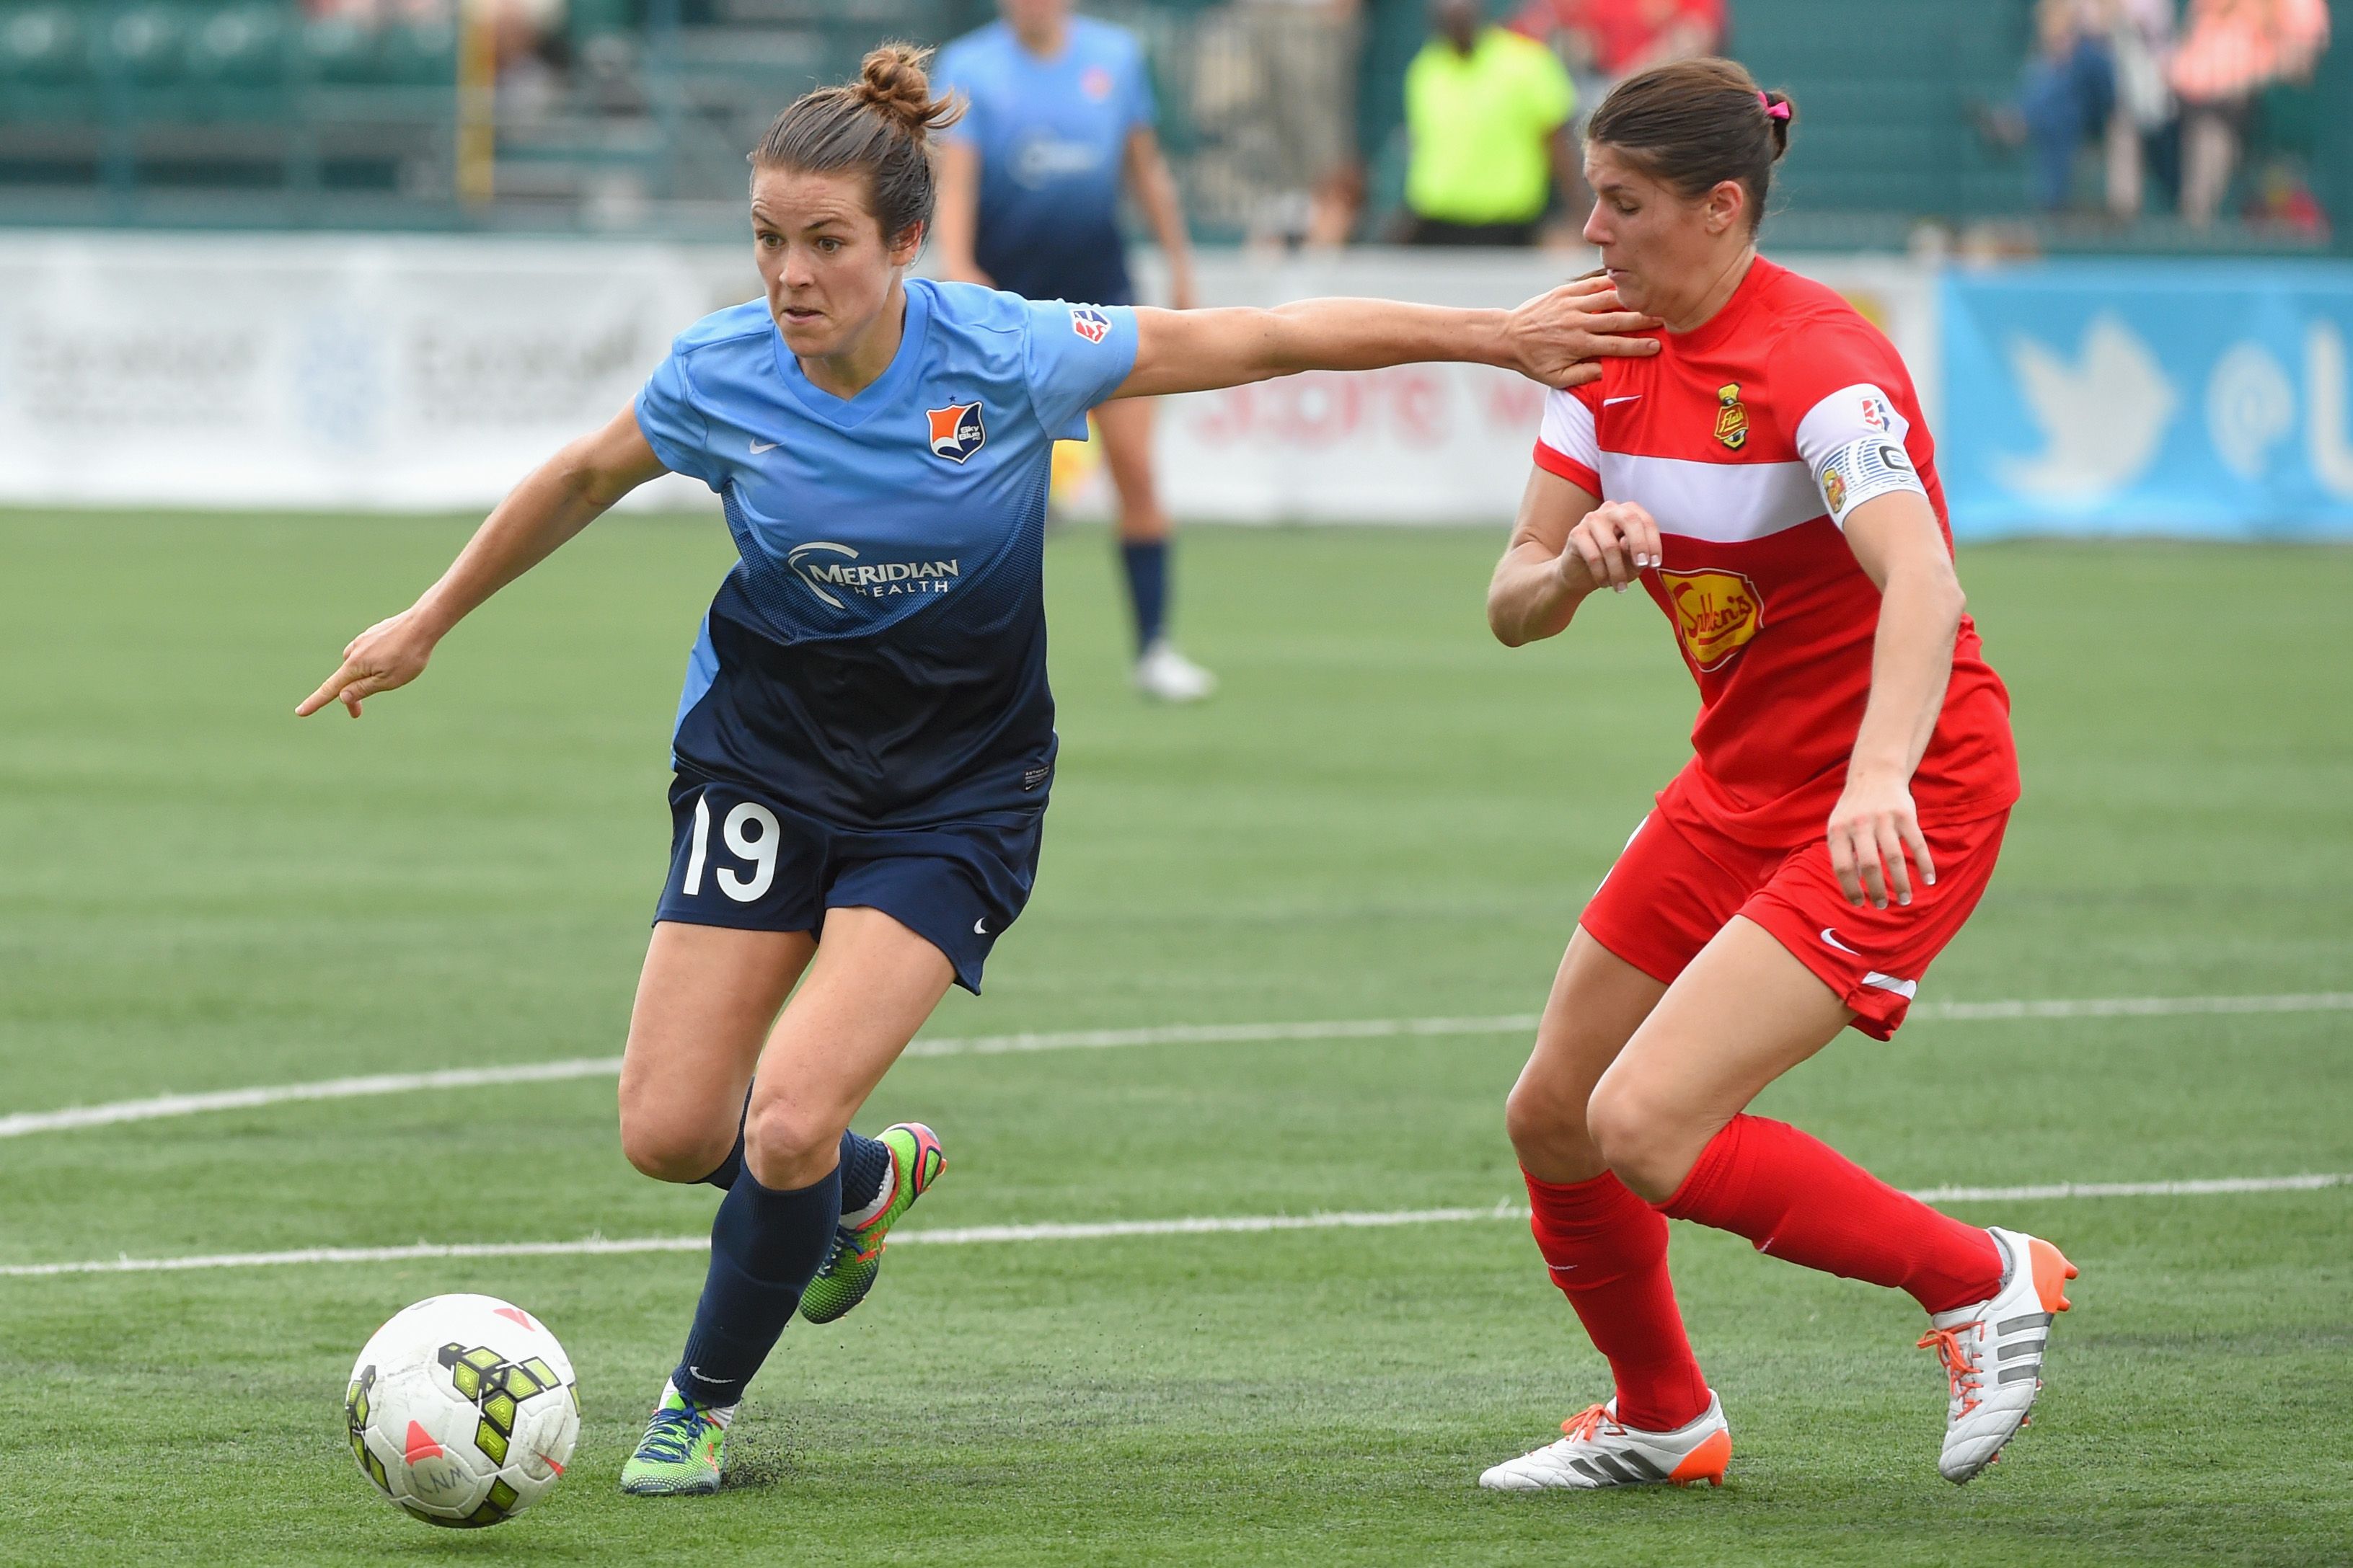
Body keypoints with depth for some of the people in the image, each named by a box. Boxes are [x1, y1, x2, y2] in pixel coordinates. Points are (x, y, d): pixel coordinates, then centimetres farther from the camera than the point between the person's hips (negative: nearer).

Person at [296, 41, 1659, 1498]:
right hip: (764, 760, 3)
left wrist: (1499, 335, -8)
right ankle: (870, 1180, 32)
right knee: (668, 1134, -3)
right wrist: (429, 622, 17)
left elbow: (1269, 337, -11)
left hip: (955, 790, -3)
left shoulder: (1010, 357, -21)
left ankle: (704, 1401, 10)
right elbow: (585, 477, 8)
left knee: (789, 1125, -18)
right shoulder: (720, 376, -14)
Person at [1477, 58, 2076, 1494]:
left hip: (1895, 805, -8)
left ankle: (1986, 1281, -2)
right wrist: (1575, 564, -23)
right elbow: (1514, 607, 1)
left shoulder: (1817, 365, -23)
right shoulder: (1614, 353, 2)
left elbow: (1925, 589, -38)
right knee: (1553, 1117, 10)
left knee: (1647, 1126, -20)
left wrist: (1879, 782, -54)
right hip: (1741, 785, 8)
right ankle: (1663, 1421, 34)